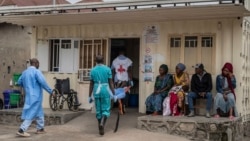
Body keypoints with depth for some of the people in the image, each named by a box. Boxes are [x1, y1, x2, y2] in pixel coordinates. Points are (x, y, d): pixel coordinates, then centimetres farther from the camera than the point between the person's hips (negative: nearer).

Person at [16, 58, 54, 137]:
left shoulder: (24, 72, 12)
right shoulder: (36, 71, -12)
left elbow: (19, 82, 22)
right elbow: (43, 82, -21)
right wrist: (50, 91, -15)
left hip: (29, 95, 8)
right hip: (35, 96, -8)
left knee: (39, 112, 18)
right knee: (31, 114, -7)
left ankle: (40, 128, 25)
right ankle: (21, 130, -11)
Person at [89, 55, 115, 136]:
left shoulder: (93, 70, 4)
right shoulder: (107, 69, -2)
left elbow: (91, 84, 6)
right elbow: (111, 83, -4)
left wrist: (89, 96, 11)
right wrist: (114, 94, 1)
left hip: (96, 92, 3)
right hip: (105, 92, -2)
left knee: (98, 111, 12)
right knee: (106, 110, 4)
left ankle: (101, 129, 16)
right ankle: (102, 124, -21)